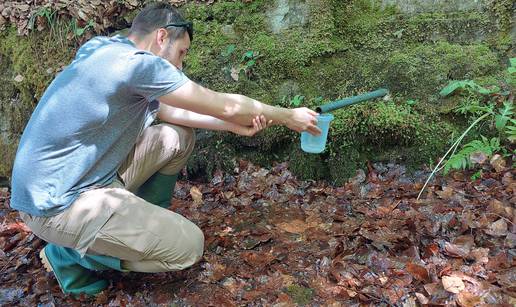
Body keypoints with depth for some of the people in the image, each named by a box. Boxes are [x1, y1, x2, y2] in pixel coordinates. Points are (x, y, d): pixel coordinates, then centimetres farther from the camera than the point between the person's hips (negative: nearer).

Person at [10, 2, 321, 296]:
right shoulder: (138, 62, -21)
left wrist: (236, 125, 6)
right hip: (57, 202, -9)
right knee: (189, 245, -9)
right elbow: (225, 105, -16)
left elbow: (169, 111, 13)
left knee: (179, 136, 8)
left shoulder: (114, 52, 7)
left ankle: (145, 223, 20)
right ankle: (70, 256, 3)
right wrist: (288, 116, -1)